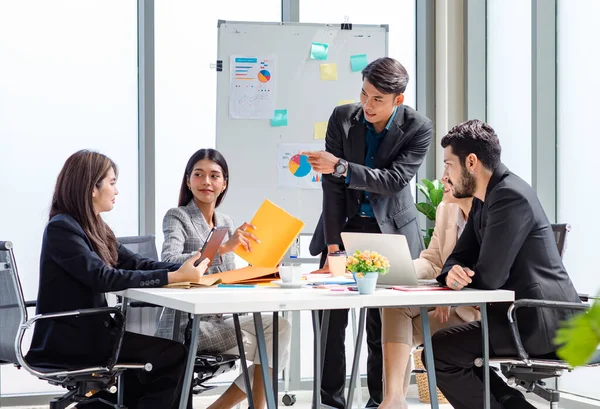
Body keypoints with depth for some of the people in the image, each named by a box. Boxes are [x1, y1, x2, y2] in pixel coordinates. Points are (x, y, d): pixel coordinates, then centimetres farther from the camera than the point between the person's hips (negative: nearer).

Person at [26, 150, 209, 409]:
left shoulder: (95, 229, 14)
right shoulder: (61, 228, -15)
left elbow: (136, 264, 8)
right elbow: (104, 278, -25)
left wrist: (185, 268, -8)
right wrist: (174, 277, -28)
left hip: (89, 331, 9)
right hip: (68, 341, -9)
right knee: (172, 355, -12)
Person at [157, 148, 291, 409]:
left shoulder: (226, 223, 17)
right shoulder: (177, 217, -4)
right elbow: (169, 262, -23)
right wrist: (223, 247, -33)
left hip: (221, 319, 7)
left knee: (279, 327, -15)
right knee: (269, 345, -19)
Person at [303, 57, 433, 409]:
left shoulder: (418, 128, -12)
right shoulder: (342, 118, -6)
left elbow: (394, 180, -22)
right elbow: (332, 185, -5)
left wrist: (340, 167, -33)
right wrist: (334, 241, -9)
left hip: (391, 230, -2)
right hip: (346, 225, 2)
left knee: (384, 321, -1)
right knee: (331, 314, -5)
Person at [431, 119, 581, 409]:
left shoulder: (511, 196, -18)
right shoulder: (484, 199, 14)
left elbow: (489, 277, -23)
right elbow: (459, 257, 14)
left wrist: (458, 275, -1)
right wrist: (452, 273, -10)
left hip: (542, 323, -10)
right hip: (526, 315, 10)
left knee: (440, 351, -13)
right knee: (454, 350, 21)